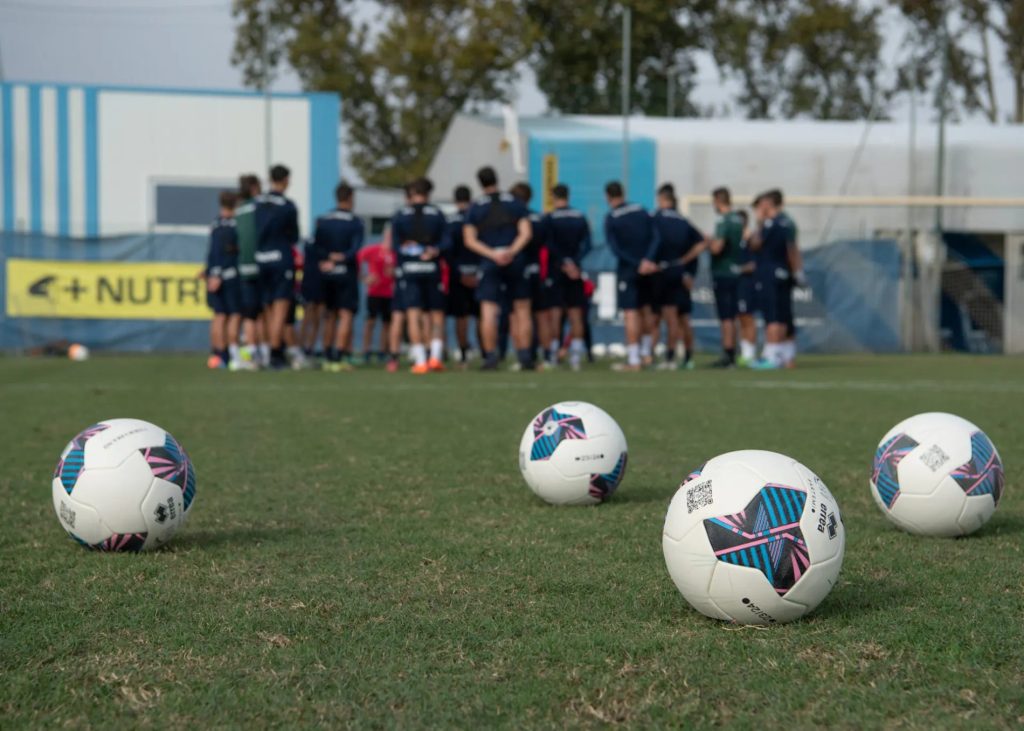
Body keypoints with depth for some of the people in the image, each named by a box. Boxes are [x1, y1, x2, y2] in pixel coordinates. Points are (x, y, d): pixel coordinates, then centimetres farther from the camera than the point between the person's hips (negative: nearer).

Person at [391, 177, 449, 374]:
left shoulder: (400, 215, 5)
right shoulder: (437, 214, 5)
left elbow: (395, 245, 2)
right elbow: (446, 243, -3)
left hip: (409, 269, 0)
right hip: (431, 268, 0)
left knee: (413, 314, -2)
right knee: (436, 313, 9)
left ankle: (420, 360, -8)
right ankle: (436, 355, -5)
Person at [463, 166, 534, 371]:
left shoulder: (475, 208, 4)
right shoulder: (515, 204, 6)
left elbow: (470, 240, -2)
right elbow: (526, 233, -4)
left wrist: (492, 254, -8)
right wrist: (512, 251, -12)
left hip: (489, 265, -1)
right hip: (516, 263, 1)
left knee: (488, 312, -1)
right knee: (521, 310, 8)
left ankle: (490, 356, -6)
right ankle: (525, 356, 5)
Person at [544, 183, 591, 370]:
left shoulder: (549, 218, -5)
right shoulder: (581, 218, 8)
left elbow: (551, 246, -12)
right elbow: (586, 245, 2)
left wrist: (565, 263, -9)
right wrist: (574, 262, -3)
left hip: (556, 270, -4)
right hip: (575, 271, 4)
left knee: (554, 313, -2)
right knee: (576, 314, 6)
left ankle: (552, 356, -5)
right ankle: (576, 357, 1)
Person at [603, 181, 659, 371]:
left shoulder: (610, 219, -6)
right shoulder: (641, 211, 7)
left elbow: (615, 249, -13)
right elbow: (655, 237, -2)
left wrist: (637, 264, -13)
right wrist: (647, 260, -12)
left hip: (627, 270, -5)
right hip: (647, 269, 5)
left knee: (630, 314, -5)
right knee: (642, 311, 15)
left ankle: (633, 360, -9)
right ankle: (644, 353, 18)